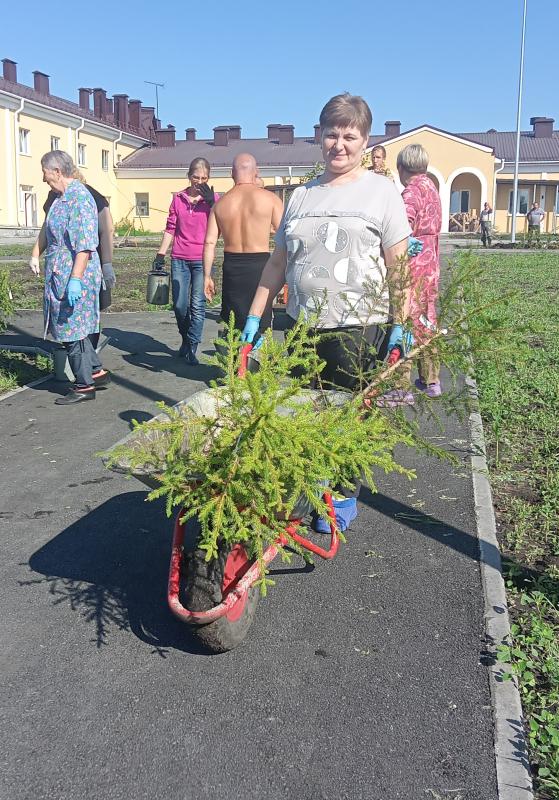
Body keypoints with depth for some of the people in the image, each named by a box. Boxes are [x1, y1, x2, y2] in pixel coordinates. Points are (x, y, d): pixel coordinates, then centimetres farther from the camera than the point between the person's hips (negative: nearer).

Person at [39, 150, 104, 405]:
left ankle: (85, 386, 8)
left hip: (74, 274, -10)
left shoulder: (78, 197, -17)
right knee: (73, 327, 15)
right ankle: (95, 369, 24)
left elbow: (85, 244, -24)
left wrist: (75, 279, -27)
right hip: (61, 274, 10)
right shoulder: (62, 196, 13)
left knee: (72, 329, -2)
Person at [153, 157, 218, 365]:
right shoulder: (178, 198, 8)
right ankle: (186, 340, 26)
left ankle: (192, 349, 1)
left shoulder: (213, 198, 2)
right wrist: (161, 254, 8)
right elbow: (170, 228, 12)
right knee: (179, 305, 3)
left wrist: (210, 202, -14)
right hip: (179, 259, 2)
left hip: (201, 260, -2)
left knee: (197, 305, -6)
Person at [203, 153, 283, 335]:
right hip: (259, 264, -3)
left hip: (231, 266, 3)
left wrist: (207, 276, 7)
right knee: (259, 327, 3)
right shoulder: (269, 199, -4)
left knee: (232, 326, 12)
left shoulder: (221, 203, 5)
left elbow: (209, 242, 2)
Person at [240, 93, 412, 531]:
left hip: (358, 330, -4)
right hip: (302, 327, 4)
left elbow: (398, 265, -3)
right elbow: (278, 263, 16)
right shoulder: (302, 195, 14)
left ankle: (345, 496, 22)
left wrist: (401, 324, -11)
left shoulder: (382, 191, 1)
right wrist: (254, 318, 12)